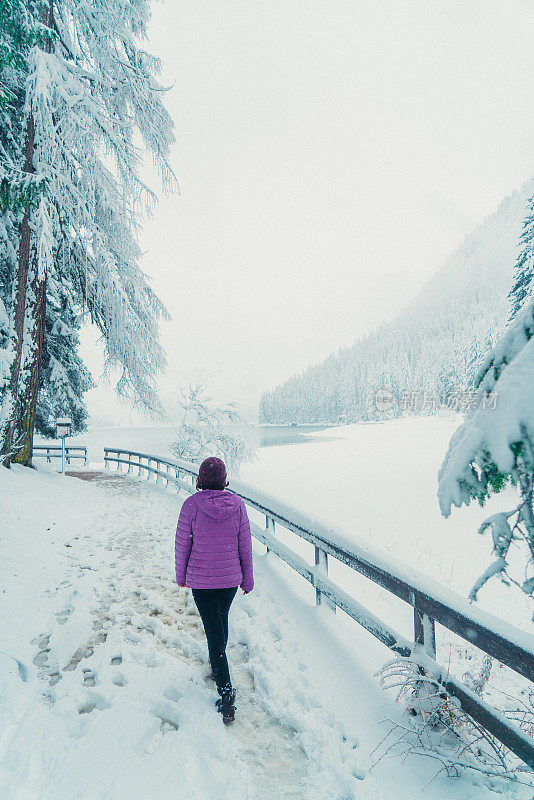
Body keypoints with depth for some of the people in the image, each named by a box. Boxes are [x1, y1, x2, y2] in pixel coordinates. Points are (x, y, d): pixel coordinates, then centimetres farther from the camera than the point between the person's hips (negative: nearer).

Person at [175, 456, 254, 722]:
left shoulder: (191, 505, -15)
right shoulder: (237, 505, -8)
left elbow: (183, 544, -7)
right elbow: (245, 546, -2)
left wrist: (181, 575, 9)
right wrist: (248, 579, 10)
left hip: (201, 580, -3)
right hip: (231, 578, 3)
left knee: (214, 634, 4)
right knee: (222, 619, 27)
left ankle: (226, 694, 2)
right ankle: (217, 668, 47)